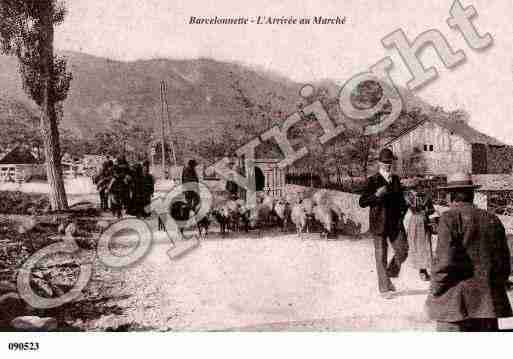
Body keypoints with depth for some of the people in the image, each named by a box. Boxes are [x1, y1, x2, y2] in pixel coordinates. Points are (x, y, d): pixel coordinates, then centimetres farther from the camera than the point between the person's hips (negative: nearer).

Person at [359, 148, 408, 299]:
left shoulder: (396, 179, 13)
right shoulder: (372, 181, -5)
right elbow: (362, 202, -10)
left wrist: (403, 207, 10)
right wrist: (376, 195, -24)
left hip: (395, 222, 5)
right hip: (379, 223, -5)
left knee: (402, 252, 0)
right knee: (381, 256, 1)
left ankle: (389, 276, 25)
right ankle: (384, 288, 13)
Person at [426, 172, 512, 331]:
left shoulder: (450, 218, -9)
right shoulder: (492, 220, 9)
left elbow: (445, 260, -15)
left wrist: (434, 293, -4)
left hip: (457, 302, -6)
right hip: (489, 301, 6)